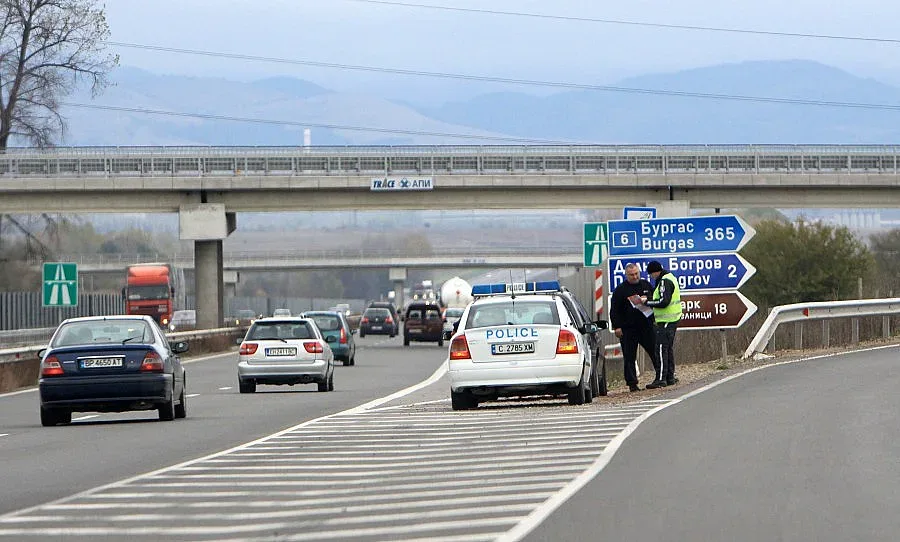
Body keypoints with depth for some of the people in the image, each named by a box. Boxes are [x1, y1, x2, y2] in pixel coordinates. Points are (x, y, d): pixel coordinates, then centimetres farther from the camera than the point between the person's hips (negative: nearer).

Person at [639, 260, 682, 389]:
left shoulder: (665, 282, -16)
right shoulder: (670, 278, 16)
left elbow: (663, 302, -25)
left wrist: (647, 301, -17)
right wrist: (648, 299, 9)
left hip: (666, 320, -11)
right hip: (673, 319, 11)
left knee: (661, 348, -11)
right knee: (669, 348, 16)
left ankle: (661, 379, -13)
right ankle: (670, 377, 21)